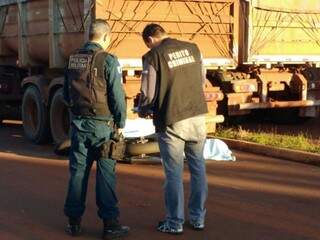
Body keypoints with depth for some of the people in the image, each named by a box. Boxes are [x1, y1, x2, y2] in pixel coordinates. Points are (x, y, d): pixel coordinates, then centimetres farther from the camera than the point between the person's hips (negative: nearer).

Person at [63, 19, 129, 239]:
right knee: (106, 174, 0)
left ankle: (74, 221, 16)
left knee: (78, 171, 11)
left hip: (78, 122, 5)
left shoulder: (73, 60, 8)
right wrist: (120, 123, -2)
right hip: (101, 124, -5)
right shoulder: (108, 60, -11)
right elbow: (117, 96, -12)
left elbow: (66, 94, 15)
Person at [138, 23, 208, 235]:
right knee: (198, 167, 15)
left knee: (174, 172, 6)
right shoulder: (193, 49, 5)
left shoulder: (153, 57, -9)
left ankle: (175, 222, 15)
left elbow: (148, 94, -8)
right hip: (198, 116, 4)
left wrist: (142, 112, 13)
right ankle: (198, 218, 23)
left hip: (172, 121, -4)